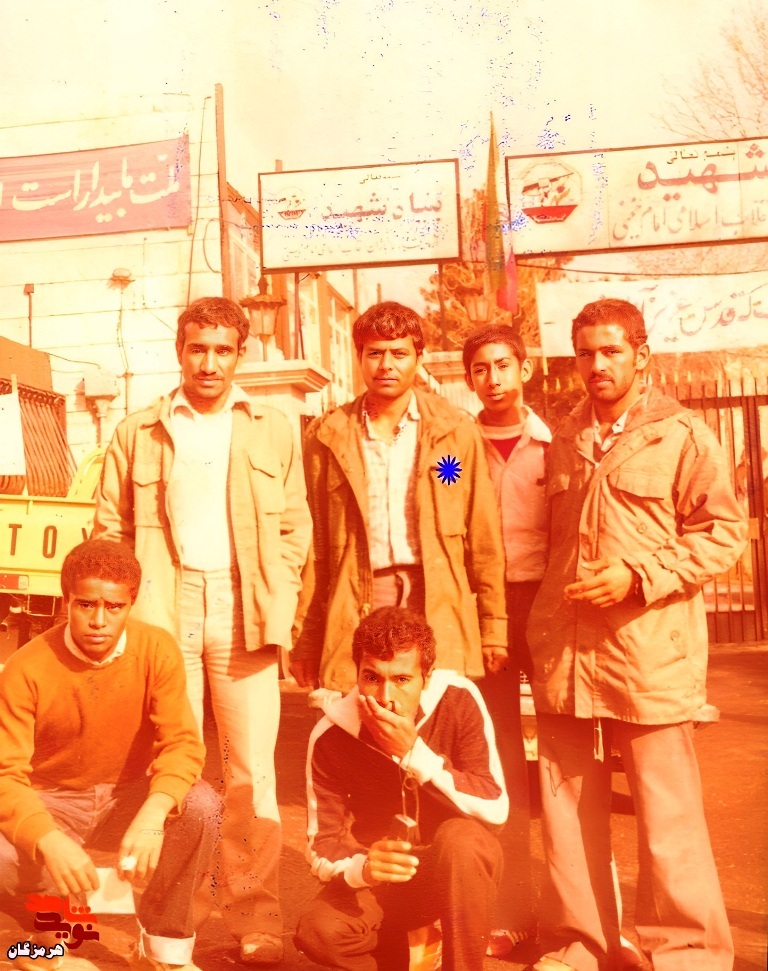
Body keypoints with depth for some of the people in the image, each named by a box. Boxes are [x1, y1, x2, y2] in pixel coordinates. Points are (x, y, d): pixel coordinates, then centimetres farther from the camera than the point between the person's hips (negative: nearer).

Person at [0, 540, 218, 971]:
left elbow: (182, 742, -23)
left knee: (201, 806, -29)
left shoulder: (157, 649, -19)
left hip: (133, 786, 1)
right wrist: (49, 840, -43)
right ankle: (53, 936, 7)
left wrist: (152, 813, -43)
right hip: (54, 797, 0)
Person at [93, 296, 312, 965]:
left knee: (253, 773, 1)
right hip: (163, 610, 0)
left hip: (243, 614, 0)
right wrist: (131, 601, -1)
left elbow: (295, 526, 11)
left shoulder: (273, 431, 10)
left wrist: (277, 598, 1)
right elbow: (111, 528, 10)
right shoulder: (139, 432, 9)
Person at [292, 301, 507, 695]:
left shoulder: (456, 432, 7)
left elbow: (483, 540, 7)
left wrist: (493, 630, 5)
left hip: (438, 609, 0)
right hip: (355, 612, 0)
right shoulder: (327, 437, 7)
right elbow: (315, 547, 8)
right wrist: (307, 640, 4)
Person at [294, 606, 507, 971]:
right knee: (319, 931, -26)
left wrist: (414, 753, -34)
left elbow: (496, 808, -24)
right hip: (383, 877, 1)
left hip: (462, 869, -1)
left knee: (460, 837, -35)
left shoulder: (459, 701, -20)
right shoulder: (331, 736, -16)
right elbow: (321, 845, -12)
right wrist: (362, 868, -36)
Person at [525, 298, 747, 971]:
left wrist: (638, 575, -15)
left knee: (668, 813, 1)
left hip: (650, 653, -5)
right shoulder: (564, 442, 15)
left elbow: (723, 533, -5)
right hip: (565, 655, 5)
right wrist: (541, 628, 14)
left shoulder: (682, 435, -1)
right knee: (569, 808, 11)